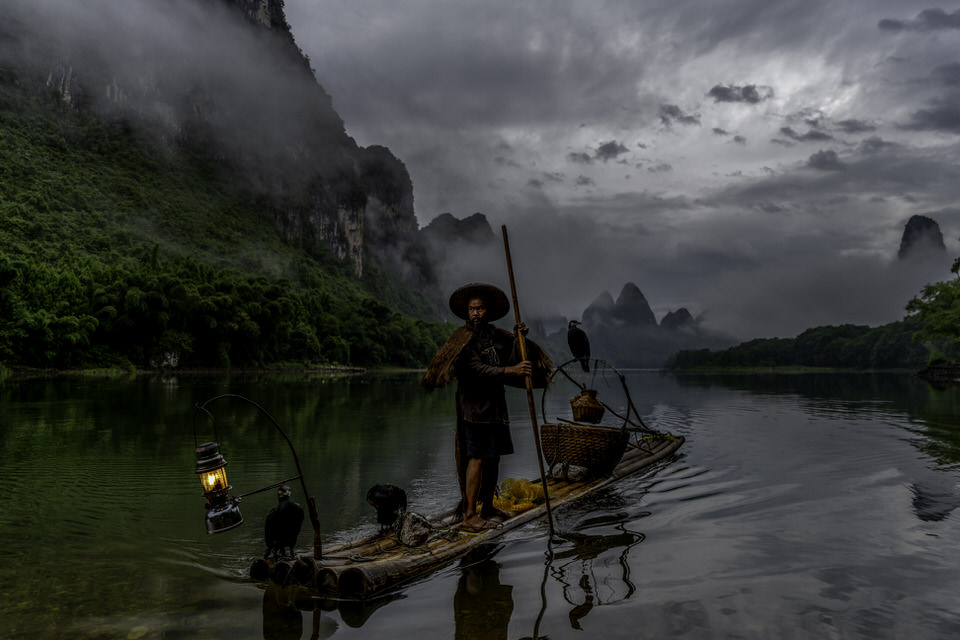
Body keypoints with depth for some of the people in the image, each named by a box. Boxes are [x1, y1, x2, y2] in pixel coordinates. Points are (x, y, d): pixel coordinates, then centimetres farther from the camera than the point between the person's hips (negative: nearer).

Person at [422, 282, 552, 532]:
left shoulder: (497, 336, 12)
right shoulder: (464, 339, -10)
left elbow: (512, 360, 7)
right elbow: (477, 370, -21)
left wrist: (517, 340, -8)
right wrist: (510, 371, -29)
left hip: (495, 406, 7)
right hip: (473, 406, -7)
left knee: (494, 457, 13)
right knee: (477, 458, -11)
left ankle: (488, 508, 26)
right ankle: (470, 515, -6)